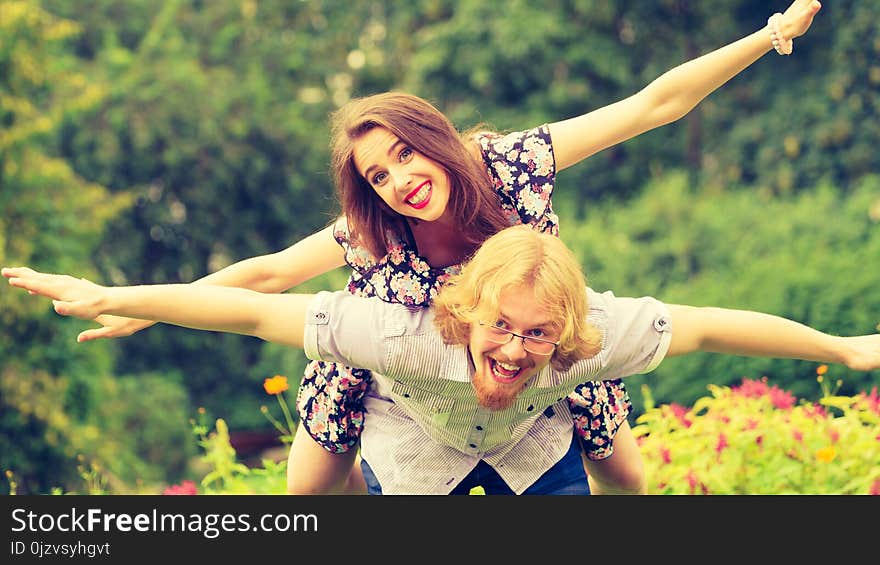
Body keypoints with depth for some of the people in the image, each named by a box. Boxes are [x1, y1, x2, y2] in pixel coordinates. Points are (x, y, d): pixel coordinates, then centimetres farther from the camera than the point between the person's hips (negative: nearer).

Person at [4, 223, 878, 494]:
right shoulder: (413, 335, -46)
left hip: (532, 439, 2)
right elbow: (254, 312, -42)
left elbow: (709, 326, -27)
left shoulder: (594, 335, -40)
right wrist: (110, 299, -41)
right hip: (416, 438, -2)